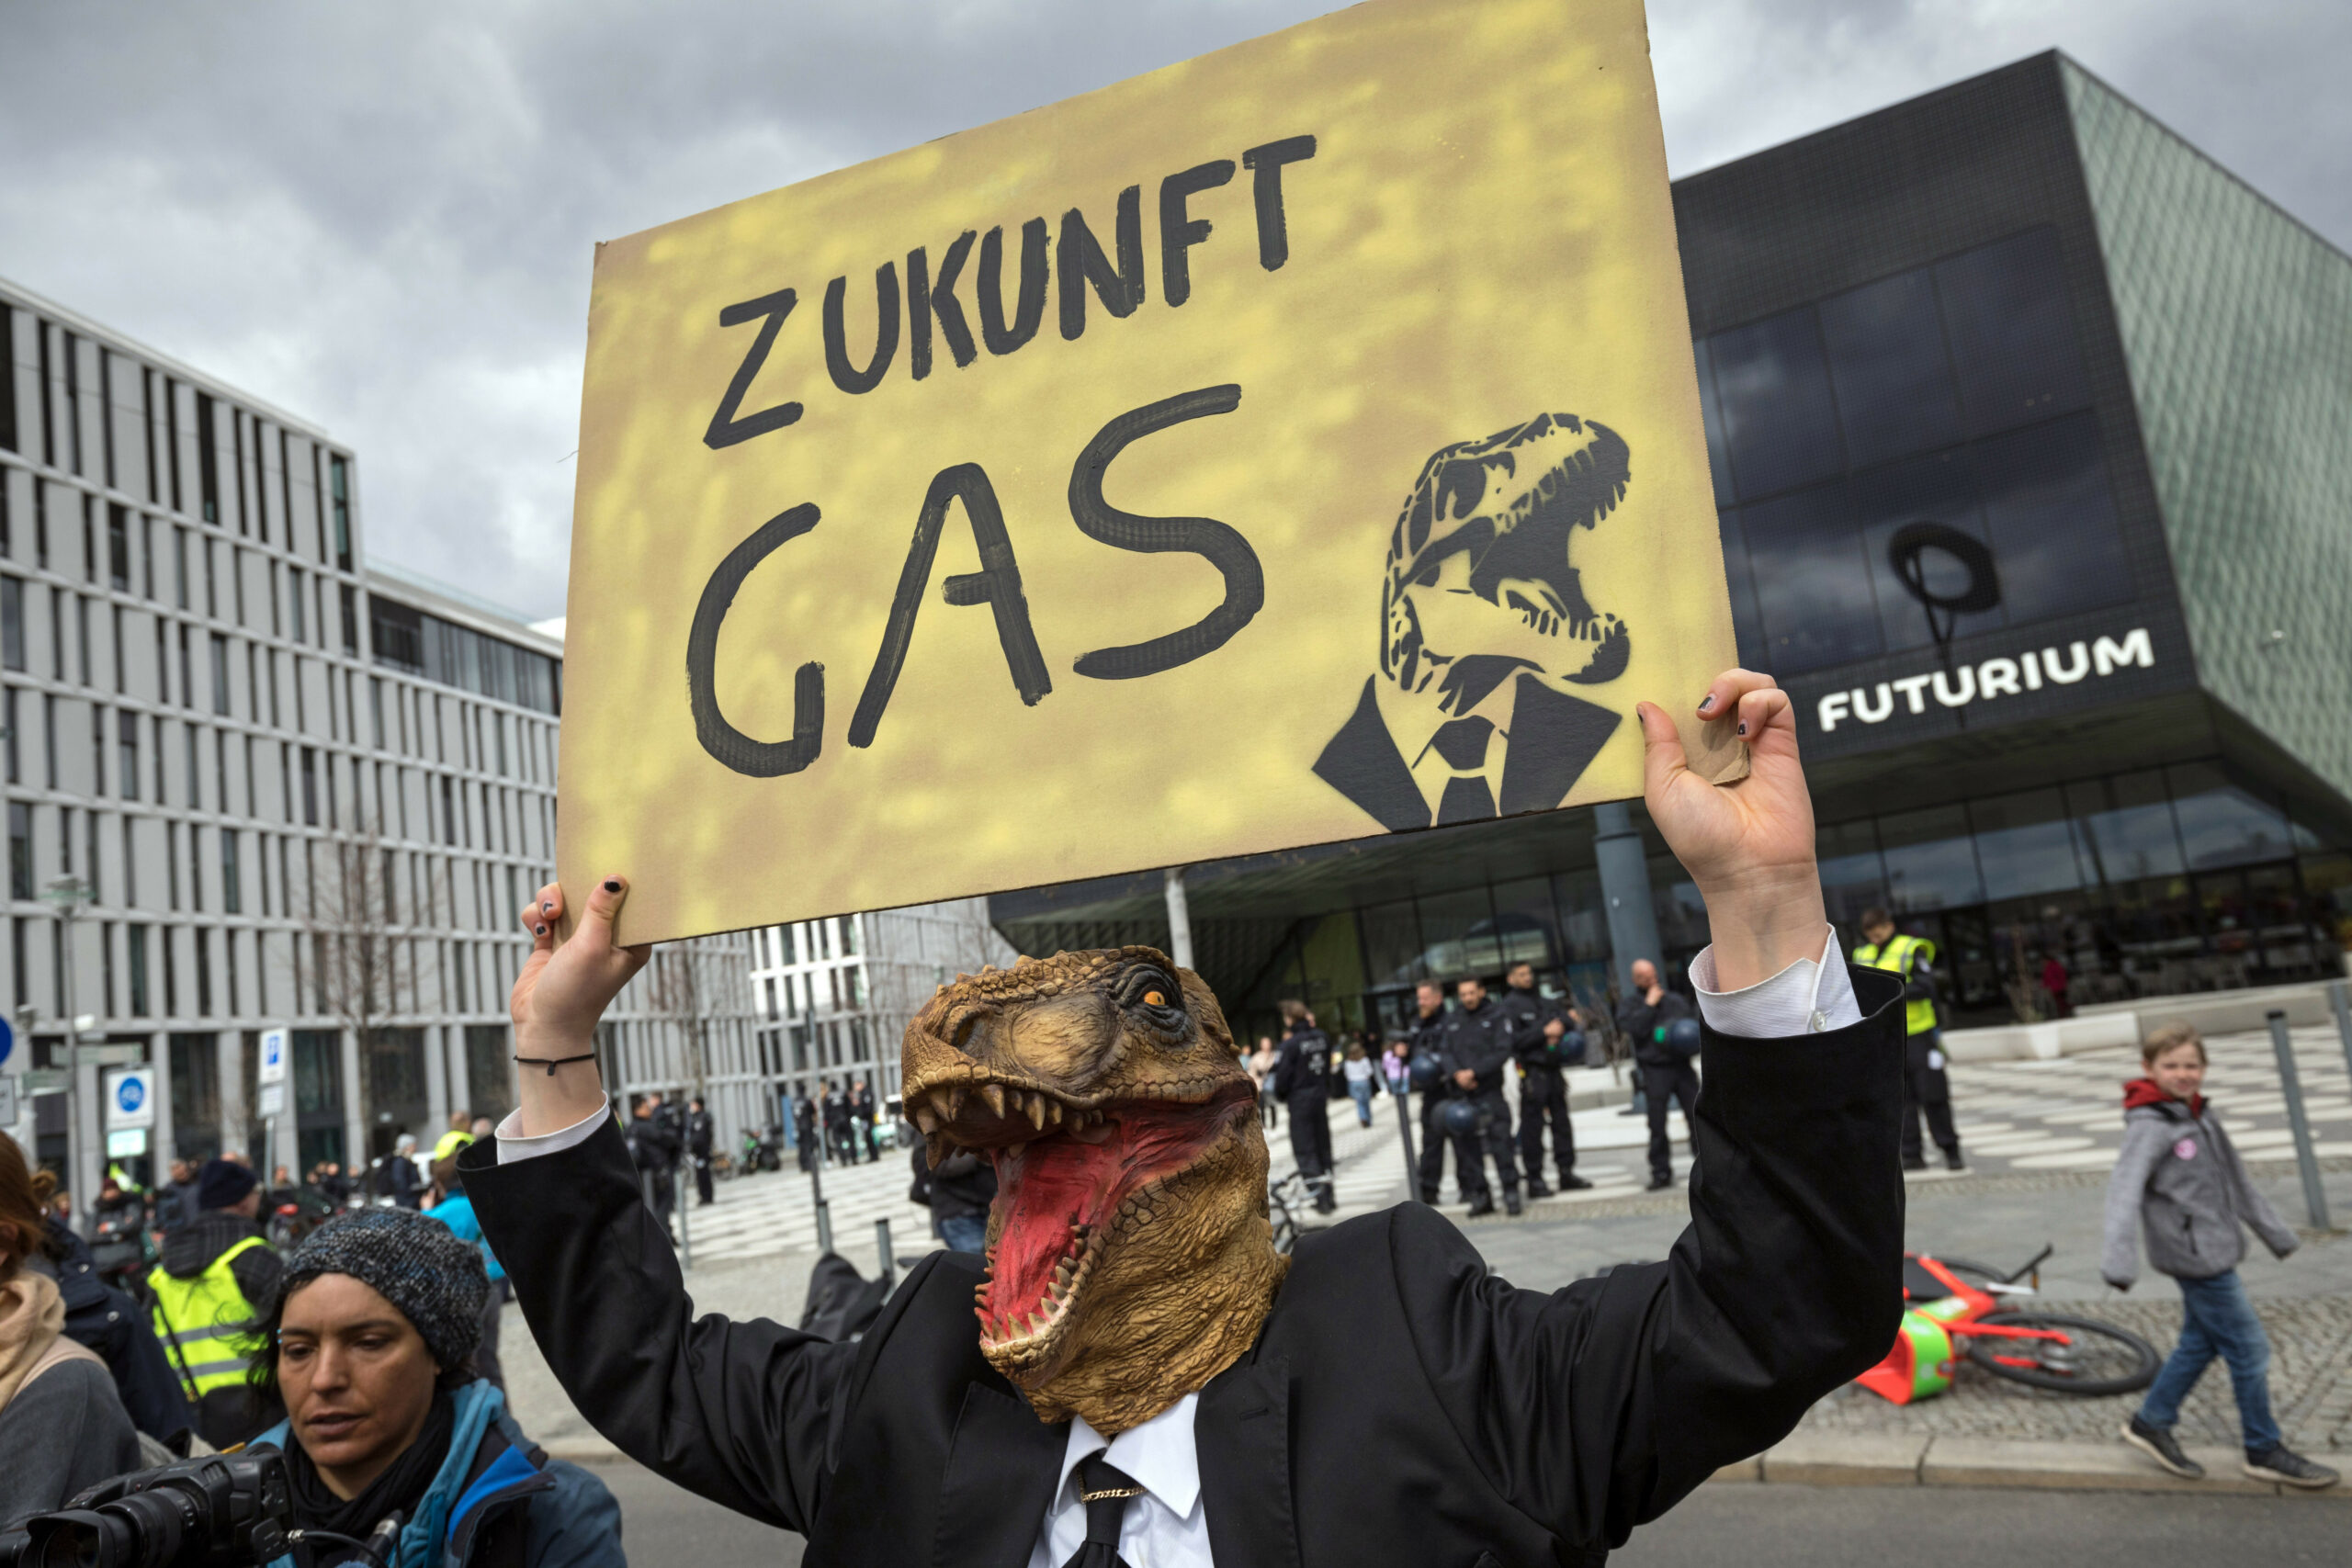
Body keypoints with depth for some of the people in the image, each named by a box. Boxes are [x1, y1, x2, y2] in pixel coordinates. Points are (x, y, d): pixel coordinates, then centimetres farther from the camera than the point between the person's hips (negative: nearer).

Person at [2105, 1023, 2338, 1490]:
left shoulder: (2201, 1114, 8)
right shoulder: (2150, 1125, -19)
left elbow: (2235, 1179, 20)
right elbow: (2126, 1185, -31)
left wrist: (2271, 1227, 26)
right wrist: (2119, 1250, -42)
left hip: (2214, 1249, 9)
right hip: (2194, 1254, -9)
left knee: (2201, 1342, 16)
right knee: (2249, 1349, -1)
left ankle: (2151, 1423, 27)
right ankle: (2264, 1451, 14)